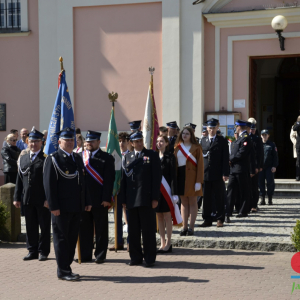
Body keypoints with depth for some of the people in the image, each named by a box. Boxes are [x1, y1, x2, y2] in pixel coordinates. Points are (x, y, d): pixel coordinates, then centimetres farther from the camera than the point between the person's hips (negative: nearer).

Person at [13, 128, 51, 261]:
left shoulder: (46, 159, -4)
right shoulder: (23, 159, 13)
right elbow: (19, 179, 13)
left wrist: (48, 199, -15)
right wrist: (17, 198, 8)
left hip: (42, 200, -5)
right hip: (27, 200, 5)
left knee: (44, 226, 4)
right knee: (30, 227, 10)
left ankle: (43, 251, 13)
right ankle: (32, 251, 19)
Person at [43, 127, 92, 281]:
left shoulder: (78, 158, 16)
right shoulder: (53, 159, -6)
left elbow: (83, 182, 17)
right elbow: (49, 184, -11)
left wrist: (87, 202, 12)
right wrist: (53, 206, -16)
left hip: (77, 207, 7)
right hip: (61, 208, -7)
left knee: (72, 239, 12)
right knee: (61, 239, 0)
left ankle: (66, 267, 21)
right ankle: (63, 271, 6)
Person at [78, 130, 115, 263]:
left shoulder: (107, 158, 0)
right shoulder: (79, 157, 11)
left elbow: (109, 180, -5)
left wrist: (106, 199, -12)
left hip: (99, 201, -3)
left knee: (101, 229, 3)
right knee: (84, 228, 8)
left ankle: (100, 255, 12)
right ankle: (85, 254, 17)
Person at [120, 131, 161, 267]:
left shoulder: (152, 155, 3)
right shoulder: (127, 157, 14)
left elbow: (157, 177, -2)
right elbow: (124, 178, 12)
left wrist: (155, 198, -9)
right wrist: (124, 199, 6)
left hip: (146, 199, -4)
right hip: (132, 200, 4)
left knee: (148, 230, 0)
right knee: (133, 230, 8)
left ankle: (149, 258, 8)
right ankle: (136, 257, 17)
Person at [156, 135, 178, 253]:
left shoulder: (170, 157, -4)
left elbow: (173, 175, -7)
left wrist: (174, 193, -13)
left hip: (166, 189, -5)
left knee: (167, 216, -1)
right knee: (159, 217, 8)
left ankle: (168, 243, 5)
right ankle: (162, 243, 14)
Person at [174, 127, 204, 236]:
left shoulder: (196, 148, -3)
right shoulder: (177, 147, 10)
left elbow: (200, 165, -7)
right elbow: (174, 163, 10)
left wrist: (199, 181, -13)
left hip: (191, 177, -4)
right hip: (180, 177, 4)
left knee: (192, 202, 0)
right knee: (184, 202, 7)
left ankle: (191, 227, 4)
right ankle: (184, 227, 11)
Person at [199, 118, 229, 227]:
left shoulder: (222, 141, 3)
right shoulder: (203, 141, 13)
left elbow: (225, 158, -2)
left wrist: (225, 173, -10)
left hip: (218, 174, -3)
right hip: (205, 173, 3)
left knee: (219, 197, 3)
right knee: (206, 198, 4)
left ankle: (220, 219, 11)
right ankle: (207, 219, 11)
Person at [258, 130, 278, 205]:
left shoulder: (272, 145, 4)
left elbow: (275, 156, 3)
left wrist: (274, 166, -5)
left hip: (269, 167, -2)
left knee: (270, 183, -2)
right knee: (261, 183, 1)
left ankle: (270, 199, 9)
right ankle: (262, 199, 8)